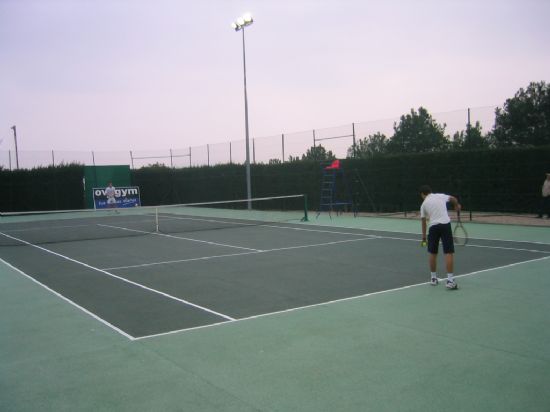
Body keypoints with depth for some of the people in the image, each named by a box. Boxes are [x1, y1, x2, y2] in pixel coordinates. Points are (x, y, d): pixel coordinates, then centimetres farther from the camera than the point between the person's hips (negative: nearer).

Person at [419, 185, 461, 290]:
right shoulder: (441, 196, 10)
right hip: (445, 224, 0)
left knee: (433, 254, 15)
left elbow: (424, 222, 11)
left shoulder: (424, 204, 8)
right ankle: (450, 280, -8)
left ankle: (433, 278, 24)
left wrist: (424, 235, 21)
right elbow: (453, 199, 25)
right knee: (449, 253, -2)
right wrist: (457, 205, 47)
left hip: (433, 227, 1)